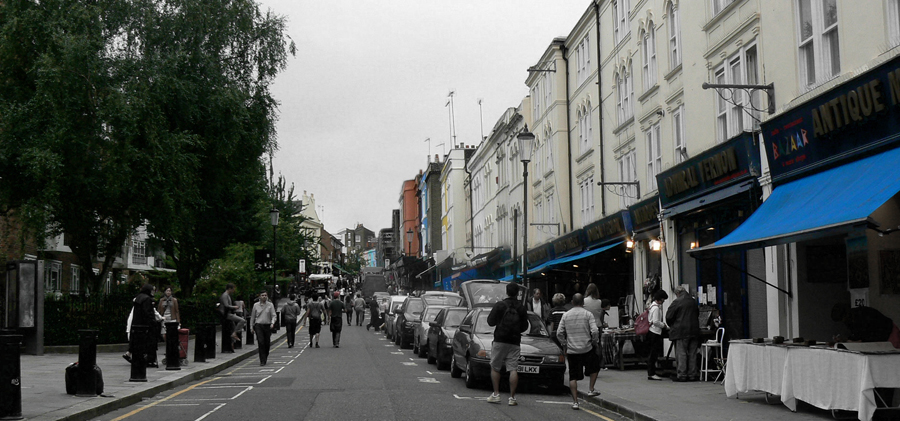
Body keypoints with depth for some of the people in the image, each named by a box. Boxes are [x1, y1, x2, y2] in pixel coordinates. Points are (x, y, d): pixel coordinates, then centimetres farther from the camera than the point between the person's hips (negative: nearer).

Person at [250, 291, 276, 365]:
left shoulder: (270, 305, 3)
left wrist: (272, 323, -19)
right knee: (261, 343, -12)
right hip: (258, 326, -1)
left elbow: (273, 315, -1)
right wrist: (252, 327, 11)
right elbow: (252, 316, 12)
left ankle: (265, 358, 30)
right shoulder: (256, 305, 5)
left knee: (267, 343, 7)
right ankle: (262, 361, -11)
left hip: (267, 326, 1)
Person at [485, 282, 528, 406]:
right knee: (513, 369, 0)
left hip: (500, 341, -2)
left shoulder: (499, 305, -6)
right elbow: (525, 326, 9)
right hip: (515, 342, 2)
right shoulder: (521, 308, 3)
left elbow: (491, 322, -4)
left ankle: (496, 394, 6)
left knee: (495, 368, 10)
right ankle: (512, 397, -4)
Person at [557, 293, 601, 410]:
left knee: (573, 377, 5)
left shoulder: (566, 315, 4)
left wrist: (564, 345, 14)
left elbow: (559, 333, 1)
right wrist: (594, 343, 4)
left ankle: (575, 401, 1)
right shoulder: (588, 314, -3)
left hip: (571, 351, 2)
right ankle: (591, 390, 22)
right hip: (587, 349, -2)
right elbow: (594, 331, -13)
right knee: (594, 367, 25)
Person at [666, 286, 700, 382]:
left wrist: (671, 326, 12)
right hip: (694, 331, 6)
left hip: (681, 332, -6)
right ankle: (693, 374, 12)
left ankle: (682, 375, -4)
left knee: (681, 353, -3)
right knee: (692, 354, 9)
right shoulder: (694, 302, 10)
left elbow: (668, 317, -7)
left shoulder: (677, 302, -8)